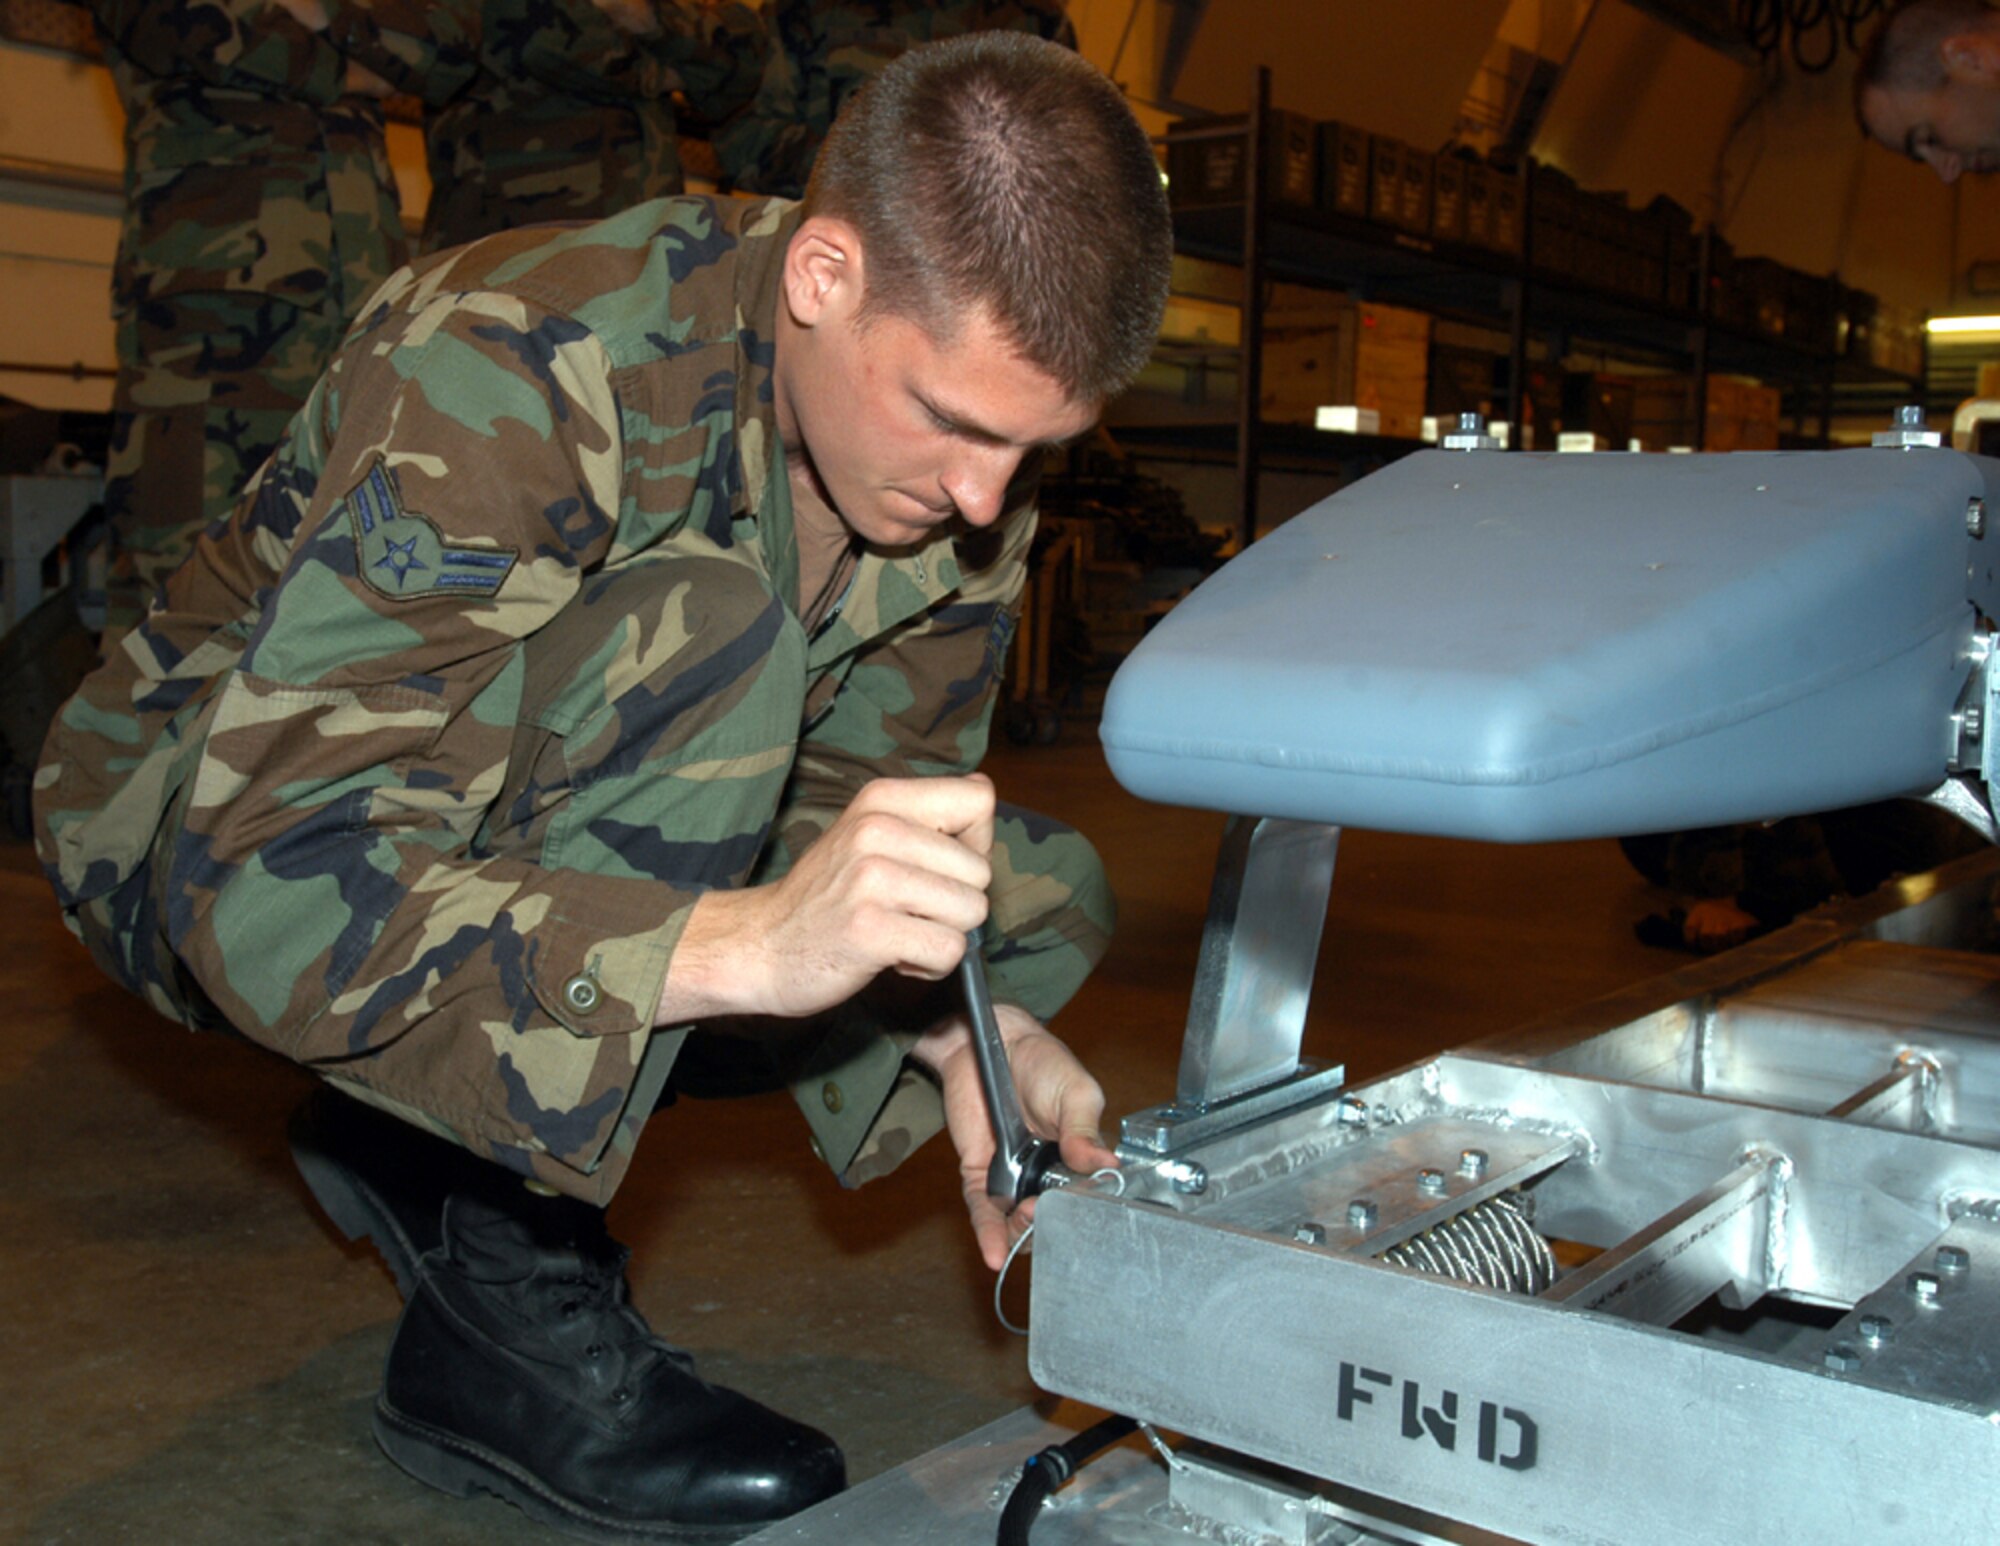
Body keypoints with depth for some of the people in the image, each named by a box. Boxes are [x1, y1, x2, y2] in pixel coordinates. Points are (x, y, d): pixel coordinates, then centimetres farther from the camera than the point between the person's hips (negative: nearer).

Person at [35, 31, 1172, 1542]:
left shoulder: (961, 430, -11)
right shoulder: (509, 370, -32)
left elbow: (862, 791, -3)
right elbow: (263, 886, -38)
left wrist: (962, 1032, -22)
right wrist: (740, 940, -50)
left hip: (558, 824, 7)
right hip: (202, 831, -6)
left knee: (1044, 895, -7)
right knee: (710, 639, -34)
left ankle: (432, 1143, 1)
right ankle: (512, 1300, -19)